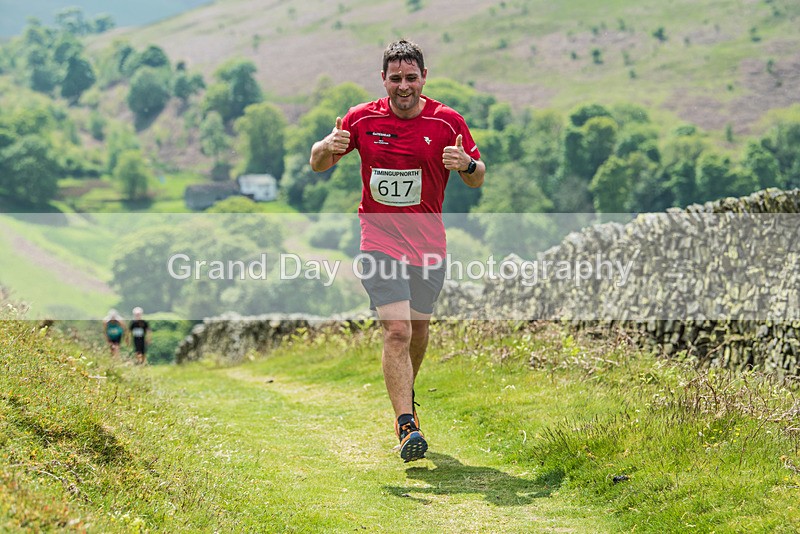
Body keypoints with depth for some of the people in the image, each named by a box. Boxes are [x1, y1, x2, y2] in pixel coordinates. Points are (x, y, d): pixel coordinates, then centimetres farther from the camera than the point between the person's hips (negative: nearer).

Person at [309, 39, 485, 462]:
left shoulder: (447, 121, -3)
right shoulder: (362, 119, -3)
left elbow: (478, 180, 4)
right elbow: (318, 164, 8)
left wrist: (467, 165, -20)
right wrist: (328, 147, -16)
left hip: (429, 245, 2)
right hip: (380, 241, -2)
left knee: (418, 329, 15)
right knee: (396, 331, -16)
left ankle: (405, 394, 43)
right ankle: (406, 426, -19)